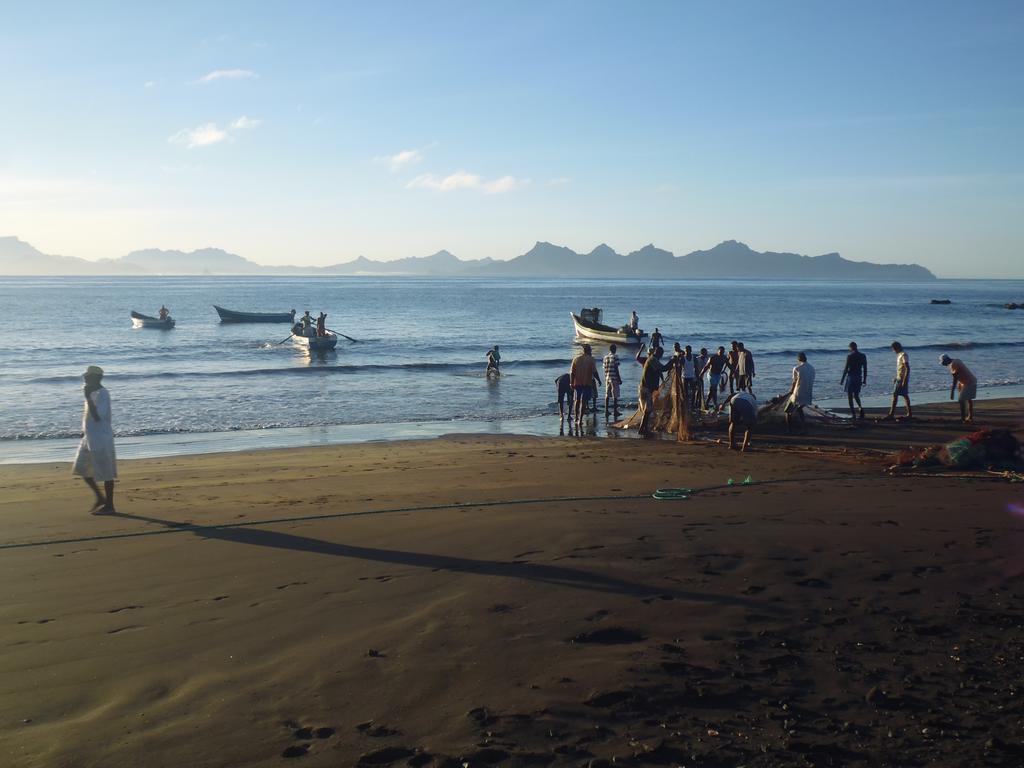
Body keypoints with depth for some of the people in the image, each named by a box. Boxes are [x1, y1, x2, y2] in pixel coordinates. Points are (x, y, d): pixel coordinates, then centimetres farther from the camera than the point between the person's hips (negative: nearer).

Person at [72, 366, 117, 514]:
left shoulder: (102, 394, -17)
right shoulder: (93, 393, 12)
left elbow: (97, 416, -27)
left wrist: (88, 398, -26)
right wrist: (85, 431, 21)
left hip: (101, 440, -10)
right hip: (89, 438, 10)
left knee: (105, 473, -1)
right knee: (82, 469, 13)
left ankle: (109, 506, 9)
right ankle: (100, 497, 24)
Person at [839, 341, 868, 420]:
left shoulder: (850, 356, -12)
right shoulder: (863, 356, 4)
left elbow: (846, 369, -11)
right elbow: (865, 369, 7)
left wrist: (842, 380, -4)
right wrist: (864, 380, 16)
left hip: (850, 377, -5)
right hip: (859, 377, 5)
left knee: (850, 396, 4)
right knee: (856, 395, 19)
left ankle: (852, 414, 2)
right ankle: (860, 407, -5)